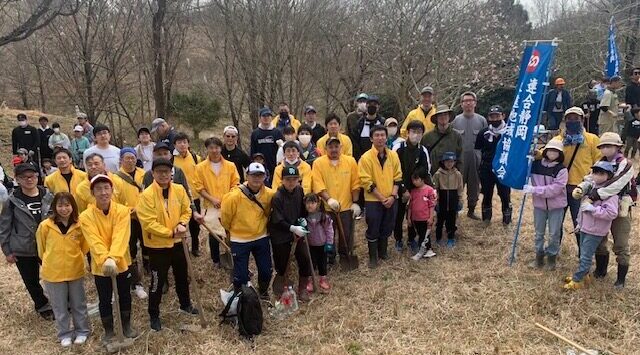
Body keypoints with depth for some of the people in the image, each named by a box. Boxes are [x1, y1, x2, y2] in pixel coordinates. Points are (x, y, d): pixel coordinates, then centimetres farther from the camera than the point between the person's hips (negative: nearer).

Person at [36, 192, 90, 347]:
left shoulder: (80, 225, -9)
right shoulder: (45, 226, -12)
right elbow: (42, 249, 4)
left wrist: (73, 259, 8)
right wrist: (51, 261, 13)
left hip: (75, 271, 1)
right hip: (53, 273, 0)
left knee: (78, 304, 15)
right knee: (60, 306, 13)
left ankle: (82, 331, 31)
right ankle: (65, 334, 30)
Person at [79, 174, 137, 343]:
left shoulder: (122, 211, -12)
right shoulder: (86, 216, -12)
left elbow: (120, 237, -24)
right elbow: (95, 241, -23)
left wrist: (113, 258, -39)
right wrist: (105, 260, -38)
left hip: (121, 262, 1)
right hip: (100, 266, -1)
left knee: (124, 295, 17)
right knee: (104, 299, 13)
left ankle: (127, 325, 39)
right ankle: (108, 331, 34)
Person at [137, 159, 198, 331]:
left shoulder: (179, 190, -4)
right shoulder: (147, 195, -19)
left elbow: (186, 210, 6)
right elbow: (149, 223, -22)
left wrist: (182, 224, -14)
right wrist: (171, 233, -27)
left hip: (178, 243, 5)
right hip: (157, 245, -5)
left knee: (182, 276, 22)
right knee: (158, 282, 6)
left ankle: (185, 305, 44)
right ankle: (154, 315, 24)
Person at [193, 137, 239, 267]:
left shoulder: (230, 166, 3)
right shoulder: (201, 167, -1)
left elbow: (235, 184, 5)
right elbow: (199, 187, -2)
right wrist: (212, 199, -10)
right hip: (211, 207, -1)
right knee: (214, 234, 7)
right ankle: (216, 260, 26)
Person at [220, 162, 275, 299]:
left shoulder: (270, 194, -12)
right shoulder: (235, 196, -23)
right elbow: (225, 217, -7)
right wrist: (232, 230, 7)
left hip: (261, 238, 4)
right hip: (240, 240, -3)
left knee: (266, 271, 14)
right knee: (241, 274, 3)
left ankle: (263, 292, 42)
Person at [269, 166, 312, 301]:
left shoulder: (299, 190, -2)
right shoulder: (277, 197, -20)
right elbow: (277, 220, -20)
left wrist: (303, 220, -2)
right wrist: (292, 228, -27)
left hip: (297, 232, 5)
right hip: (280, 235, -5)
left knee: (304, 259, 2)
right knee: (282, 266, 4)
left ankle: (302, 289, 22)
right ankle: (279, 290, 30)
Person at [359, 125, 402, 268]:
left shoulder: (393, 155, 2)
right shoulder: (366, 158, -11)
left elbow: (397, 177, 4)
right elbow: (367, 182, -13)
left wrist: (392, 196, -8)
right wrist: (382, 198, -15)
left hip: (391, 199, 4)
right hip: (373, 200, -4)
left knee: (387, 228, 15)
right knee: (373, 230, 4)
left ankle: (382, 251, 35)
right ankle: (373, 257, 19)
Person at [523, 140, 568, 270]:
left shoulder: (562, 169, -13)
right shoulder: (536, 165, -3)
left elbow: (555, 189, -23)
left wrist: (534, 190, -26)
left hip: (556, 206, -3)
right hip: (539, 204, 3)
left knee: (554, 234, 8)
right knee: (539, 232, 13)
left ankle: (551, 257, 25)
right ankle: (539, 256, 28)